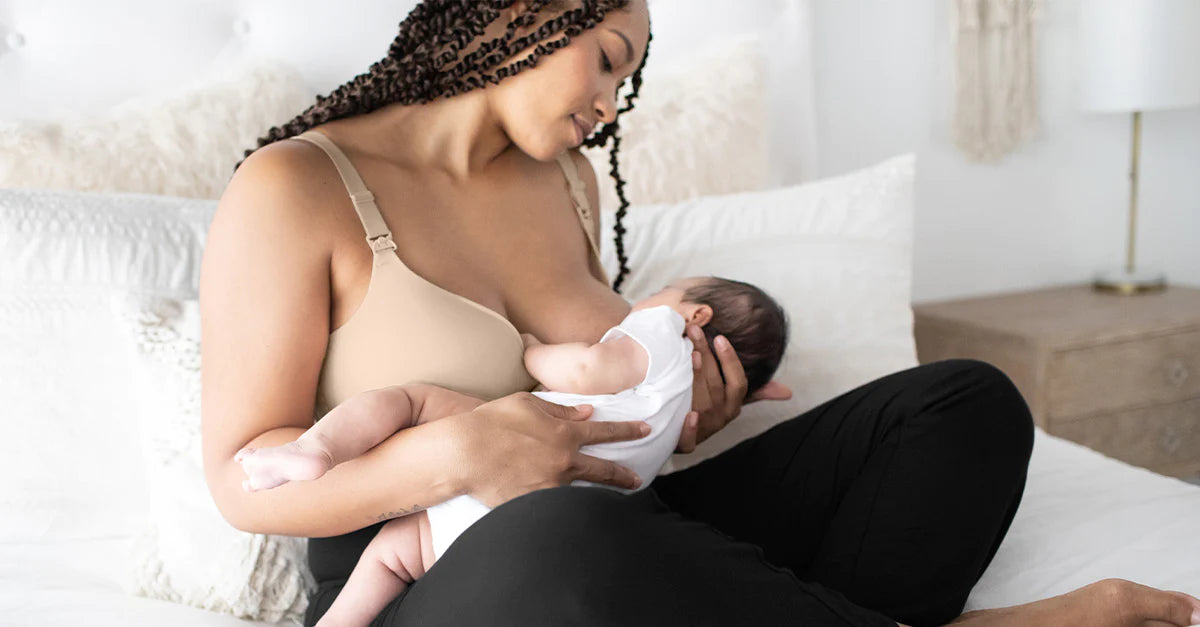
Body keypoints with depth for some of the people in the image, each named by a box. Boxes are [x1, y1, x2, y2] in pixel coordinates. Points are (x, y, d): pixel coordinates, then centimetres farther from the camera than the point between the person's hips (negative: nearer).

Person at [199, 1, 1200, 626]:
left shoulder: (564, 179, 15)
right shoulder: (294, 189, -6)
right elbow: (243, 478, -10)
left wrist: (676, 410, 2)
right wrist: (451, 453, -27)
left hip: (620, 533, 7)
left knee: (967, 402, -5)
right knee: (566, 540, -45)